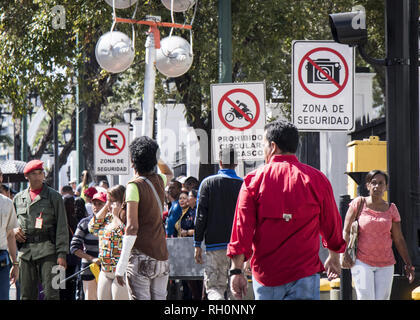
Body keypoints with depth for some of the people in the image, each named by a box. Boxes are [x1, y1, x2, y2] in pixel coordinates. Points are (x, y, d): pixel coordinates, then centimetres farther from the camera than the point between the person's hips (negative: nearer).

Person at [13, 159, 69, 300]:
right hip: (25, 250, 4)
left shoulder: (54, 196, 5)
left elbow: (62, 227, 1)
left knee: (51, 293, -10)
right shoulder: (19, 198, 16)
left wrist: (61, 254, -8)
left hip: (47, 250, -4)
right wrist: (13, 230, 4)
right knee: (26, 295, 5)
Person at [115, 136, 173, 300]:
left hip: (141, 257, -6)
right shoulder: (159, 181, 8)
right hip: (162, 257, 6)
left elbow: (132, 228, -18)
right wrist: (154, 156, 28)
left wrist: (121, 266, -17)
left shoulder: (135, 186, -11)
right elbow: (169, 173, 39)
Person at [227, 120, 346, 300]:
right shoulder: (316, 179, 1)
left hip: (265, 274, 1)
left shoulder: (254, 180, -1)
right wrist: (334, 257, 28)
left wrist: (237, 271, -2)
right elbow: (331, 225, 11)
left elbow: (242, 227, -5)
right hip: (305, 271, -1)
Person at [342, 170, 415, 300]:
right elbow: (346, 231, 0)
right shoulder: (359, 203, -1)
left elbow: (399, 240, 9)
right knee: (366, 298, -14)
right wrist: (345, 253, -14)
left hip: (385, 265, 2)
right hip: (362, 262, -2)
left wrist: (408, 264, 5)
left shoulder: (391, 209, 5)